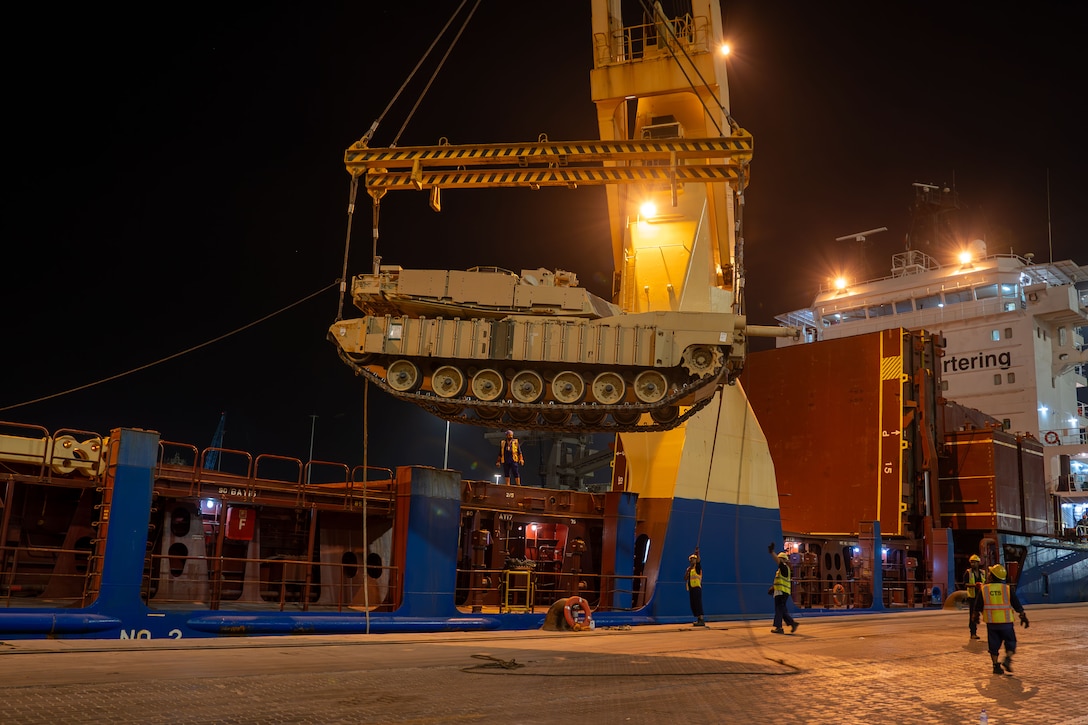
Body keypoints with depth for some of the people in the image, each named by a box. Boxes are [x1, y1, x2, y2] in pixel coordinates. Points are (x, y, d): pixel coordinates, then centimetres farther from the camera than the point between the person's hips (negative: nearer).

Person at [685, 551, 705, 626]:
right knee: (693, 604, 7)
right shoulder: (689, 568, 19)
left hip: (697, 587, -8)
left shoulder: (697, 567, 0)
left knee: (698, 603, -15)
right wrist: (688, 571, -4)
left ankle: (701, 620, -21)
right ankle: (698, 619, 14)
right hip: (691, 588, 8)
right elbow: (685, 578, 11)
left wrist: (697, 554, -40)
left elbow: (698, 561, -21)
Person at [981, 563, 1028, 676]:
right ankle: (1007, 659, -8)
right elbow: (1017, 605, 1)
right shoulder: (1008, 589, -5)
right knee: (1010, 642, 13)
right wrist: (1023, 616, 14)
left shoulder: (984, 589, -2)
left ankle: (996, 666, 11)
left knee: (994, 645, 11)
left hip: (991, 622, 1)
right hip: (1006, 621, -1)